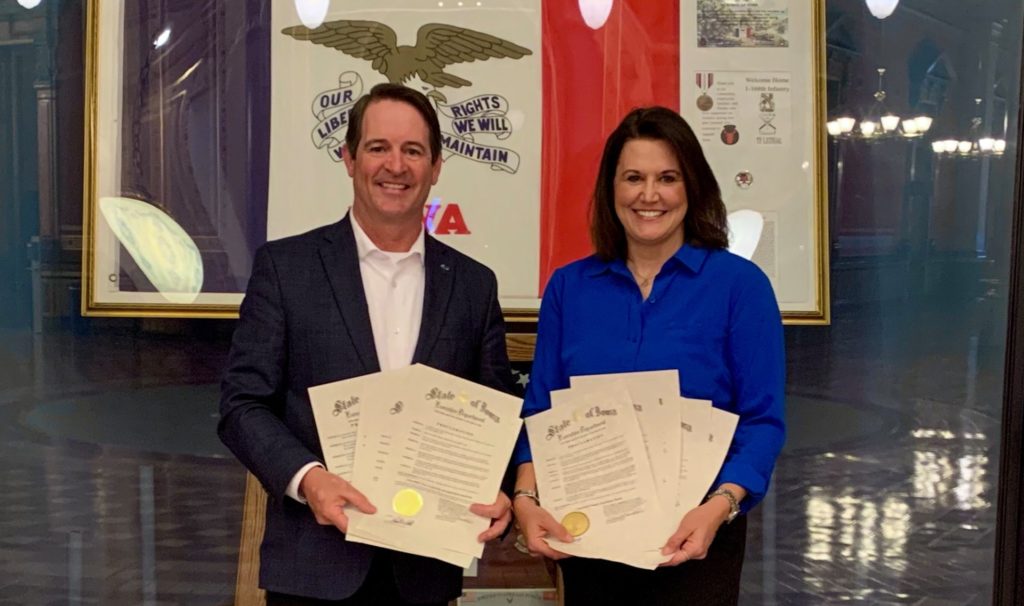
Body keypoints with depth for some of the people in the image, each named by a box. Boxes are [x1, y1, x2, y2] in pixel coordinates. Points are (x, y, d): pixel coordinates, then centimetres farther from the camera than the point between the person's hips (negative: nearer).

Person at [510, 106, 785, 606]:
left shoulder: (739, 284, -5)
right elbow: (541, 411, 2)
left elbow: (762, 420, -8)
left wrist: (719, 507, -23)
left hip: (693, 539, -2)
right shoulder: (567, 287, 3)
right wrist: (527, 498, -14)